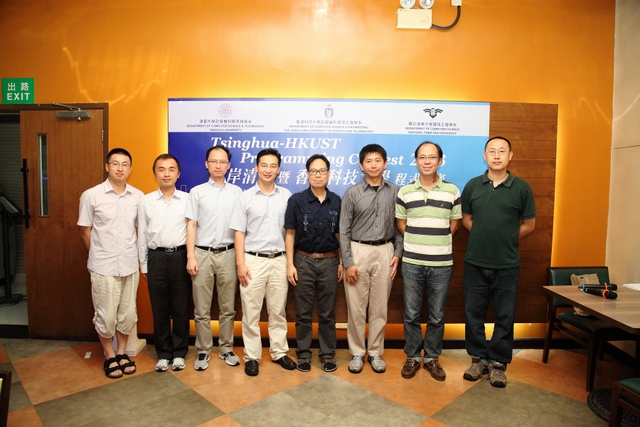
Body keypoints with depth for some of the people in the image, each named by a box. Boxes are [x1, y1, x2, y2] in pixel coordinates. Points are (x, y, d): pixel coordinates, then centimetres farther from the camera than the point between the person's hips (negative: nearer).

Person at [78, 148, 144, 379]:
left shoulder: (138, 196, 0)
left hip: (130, 265, 3)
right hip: (103, 267, -2)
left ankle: (122, 352, 33)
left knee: (128, 314, 12)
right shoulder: (91, 195, -6)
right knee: (106, 316, 8)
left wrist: (138, 255, 7)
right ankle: (109, 356, 29)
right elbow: (85, 231, 1)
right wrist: (98, 256, 8)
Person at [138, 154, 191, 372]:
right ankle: (163, 353, 26)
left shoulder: (188, 199, 0)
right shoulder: (145, 201, 4)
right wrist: (144, 265, 7)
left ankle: (179, 353, 24)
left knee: (181, 308, 8)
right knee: (160, 309, 11)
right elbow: (142, 235, 7)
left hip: (180, 257, -1)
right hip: (156, 258, 1)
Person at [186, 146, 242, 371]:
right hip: (202, 253, 0)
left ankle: (226, 348, 24)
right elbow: (191, 226, 2)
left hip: (228, 253, 1)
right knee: (201, 309, 7)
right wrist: (190, 257, -5)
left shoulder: (236, 192, 5)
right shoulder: (197, 192, 4)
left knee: (228, 307, 9)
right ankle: (203, 351, 21)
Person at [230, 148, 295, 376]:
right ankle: (252, 356, 21)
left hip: (279, 261, 2)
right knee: (251, 313, 7)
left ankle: (279, 352, 27)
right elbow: (239, 233, -1)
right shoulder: (245, 197, 0)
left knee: (278, 312, 12)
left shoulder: (286, 196, 4)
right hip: (253, 260, -1)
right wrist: (240, 264, -7)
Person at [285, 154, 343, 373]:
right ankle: (303, 353, 25)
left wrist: (342, 262, 4)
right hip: (304, 261, -1)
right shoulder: (297, 200, -4)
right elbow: (290, 234, -3)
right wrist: (290, 264, -7)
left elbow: (339, 234, 7)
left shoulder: (336, 201, 2)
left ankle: (328, 353, 26)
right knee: (303, 312, 10)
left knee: (327, 312, 11)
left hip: (329, 261, 2)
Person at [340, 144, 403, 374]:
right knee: (356, 307, 5)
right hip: (358, 251, -1)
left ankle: (375, 352, 25)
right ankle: (357, 353, 22)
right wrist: (348, 262, -7)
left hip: (385, 252, 2)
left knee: (380, 307, 9)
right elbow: (344, 231, -2)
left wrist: (397, 254, 0)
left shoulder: (394, 192, 3)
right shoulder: (352, 193, -2)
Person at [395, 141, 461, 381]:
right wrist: (417, 243, 3)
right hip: (412, 263, 0)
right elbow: (401, 224, 8)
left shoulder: (452, 191, 1)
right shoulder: (405, 192, 1)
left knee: (437, 316, 10)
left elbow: (453, 224, 7)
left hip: (442, 264, 0)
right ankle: (412, 357, 26)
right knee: (411, 314, 9)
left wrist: (436, 243, 3)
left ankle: (432, 358, 28)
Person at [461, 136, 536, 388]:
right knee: (474, 313, 10)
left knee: (504, 316, 9)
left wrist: (505, 241, 2)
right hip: (475, 263, 1)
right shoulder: (473, 185, 2)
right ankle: (478, 358, 27)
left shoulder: (521, 188, -2)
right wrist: (483, 237, 2)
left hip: (507, 265, -1)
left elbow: (529, 225, 4)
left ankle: (498, 363, 25)